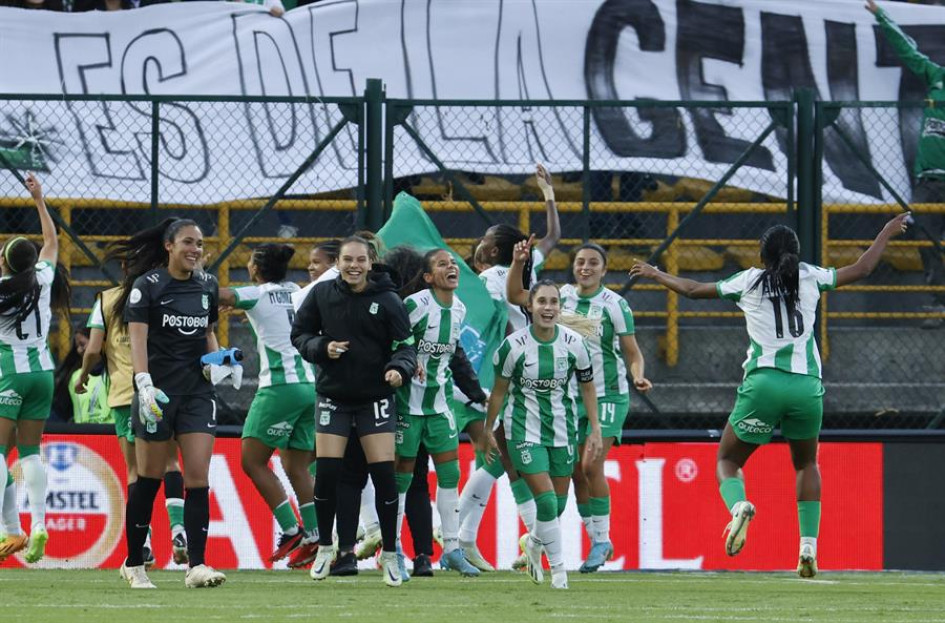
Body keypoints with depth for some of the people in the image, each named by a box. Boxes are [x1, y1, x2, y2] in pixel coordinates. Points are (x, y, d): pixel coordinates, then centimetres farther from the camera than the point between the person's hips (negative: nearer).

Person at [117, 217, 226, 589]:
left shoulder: (207, 286, 10)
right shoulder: (147, 286, -5)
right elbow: (137, 338, -14)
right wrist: (144, 383, -26)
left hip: (198, 391, 4)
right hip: (158, 391, -4)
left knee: (198, 478, -8)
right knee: (149, 479, 3)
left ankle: (196, 566, -11)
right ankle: (133, 564, 16)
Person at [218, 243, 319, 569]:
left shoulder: (257, 295, -3)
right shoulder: (296, 293, 15)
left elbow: (221, 296, -15)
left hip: (280, 385, -7)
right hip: (312, 384, 7)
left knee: (252, 460, 0)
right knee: (297, 467, 11)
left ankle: (291, 530, -7)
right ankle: (314, 537, 2)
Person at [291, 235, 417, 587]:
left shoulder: (388, 300, -6)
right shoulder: (322, 295, -1)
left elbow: (406, 344, -5)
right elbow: (299, 334, 7)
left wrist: (400, 368, -25)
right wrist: (322, 347, -13)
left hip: (375, 398, -1)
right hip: (333, 396, 1)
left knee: (384, 475, -7)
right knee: (326, 473, -4)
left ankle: (389, 554, 6)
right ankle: (325, 547, 16)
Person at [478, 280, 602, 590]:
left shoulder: (574, 343, -8)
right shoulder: (513, 346, -14)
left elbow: (587, 387, 5)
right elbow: (499, 390, 0)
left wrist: (595, 430, 4)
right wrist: (487, 431, 8)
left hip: (562, 428, 3)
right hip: (525, 431, -3)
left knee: (559, 503, 10)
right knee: (546, 500, -13)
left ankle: (534, 542, 41)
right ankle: (558, 568, 1)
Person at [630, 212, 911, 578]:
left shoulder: (750, 281, 10)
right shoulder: (810, 277, 11)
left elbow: (693, 290, 19)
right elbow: (861, 270, 22)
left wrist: (656, 275, 36)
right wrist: (886, 233, 37)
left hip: (762, 382, -2)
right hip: (807, 384, 2)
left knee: (728, 460, 12)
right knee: (806, 463, 23)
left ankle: (738, 505, -24)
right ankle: (808, 546, 7)